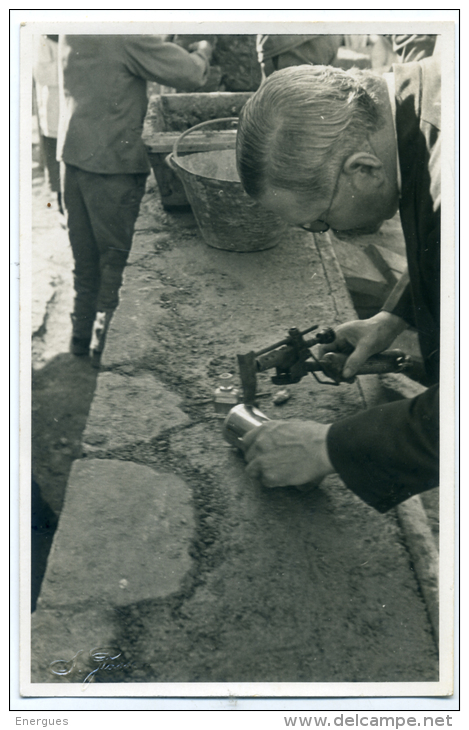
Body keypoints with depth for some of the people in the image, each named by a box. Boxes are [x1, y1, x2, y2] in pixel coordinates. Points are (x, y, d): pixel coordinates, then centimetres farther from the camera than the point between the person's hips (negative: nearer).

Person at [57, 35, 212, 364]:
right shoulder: (129, 37, -16)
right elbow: (189, 74, -14)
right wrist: (203, 51, 7)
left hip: (74, 152, 8)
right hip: (113, 161, -8)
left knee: (85, 253, 16)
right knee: (117, 254, 3)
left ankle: (83, 334, 26)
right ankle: (106, 343, 10)